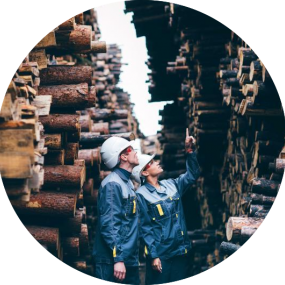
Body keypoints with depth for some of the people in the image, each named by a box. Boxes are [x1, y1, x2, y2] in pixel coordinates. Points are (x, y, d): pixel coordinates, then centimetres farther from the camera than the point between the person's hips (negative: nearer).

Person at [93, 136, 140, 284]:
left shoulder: (127, 182, 15)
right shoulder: (112, 184, -14)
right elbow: (108, 225, -20)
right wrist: (117, 258, -24)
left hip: (130, 260, 9)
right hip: (112, 261, -9)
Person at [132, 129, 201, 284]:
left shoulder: (171, 185, 9)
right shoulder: (141, 195, -10)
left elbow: (192, 174, 17)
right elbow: (145, 228, -12)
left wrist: (189, 150, 5)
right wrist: (153, 255, -16)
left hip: (180, 250, 7)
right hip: (160, 254, -6)